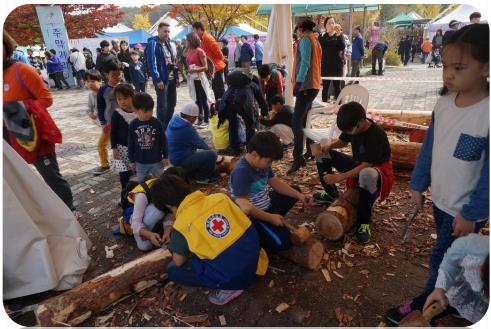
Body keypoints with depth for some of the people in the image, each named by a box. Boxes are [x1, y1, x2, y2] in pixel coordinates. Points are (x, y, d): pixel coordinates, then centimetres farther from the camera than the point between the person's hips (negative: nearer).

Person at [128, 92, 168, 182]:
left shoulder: (157, 123, -11)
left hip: (156, 161, -1)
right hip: (140, 162, 1)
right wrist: (132, 161, 3)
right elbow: (130, 144, -1)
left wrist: (165, 156, 0)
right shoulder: (133, 125, -8)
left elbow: (163, 141, -3)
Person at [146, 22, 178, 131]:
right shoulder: (153, 44, -9)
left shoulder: (170, 44, 14)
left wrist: (177, 77, 11)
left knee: (172, 104, 13)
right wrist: (158, 80, -20)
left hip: (172, 79, 7)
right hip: (162, 79, -7)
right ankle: (162, 129, 6)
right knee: (162, 105, -3)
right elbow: (151, 63, -15)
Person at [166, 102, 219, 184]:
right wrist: (209, 149, 8)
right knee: (212, 154, -19)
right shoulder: (187, 129, -27)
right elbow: (200, 143, -13)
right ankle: (201, 178, -1)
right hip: (182, 161, -10)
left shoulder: (173, 120, 1)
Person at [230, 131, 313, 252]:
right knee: (283, 242, -23)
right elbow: (245, 207, -32)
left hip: (266, 206, 10)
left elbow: (276, 183, 11)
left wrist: (299, 196, 2)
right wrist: (270, 218, -24)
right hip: (252, 216, -10)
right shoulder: (241, 172, -29)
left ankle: (275, 221, 8)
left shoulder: (261, 162, -1)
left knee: (295, 189, 19)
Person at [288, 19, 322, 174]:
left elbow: (305, 63, -19)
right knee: (304, 120, 15)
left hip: (306, 85, -10)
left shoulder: (305, 39, -6)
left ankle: (298, 159, -19)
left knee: (297, 122, -15)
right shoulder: (315, 41, 21)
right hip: (313, 85, 10)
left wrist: (298, 82, -26)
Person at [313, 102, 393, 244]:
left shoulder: (376, 134, -30)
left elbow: (366, 165, -30)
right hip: (358, 164, 8)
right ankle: (331, 193, 17)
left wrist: (338, 177, -31)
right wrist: (329, 145, -12)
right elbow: (342, 142, 11)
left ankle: (363, 222, -26)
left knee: (367, 175, -46)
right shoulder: (353, 126, -9)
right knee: (323, 154, 0)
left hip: (376, 168, -8)